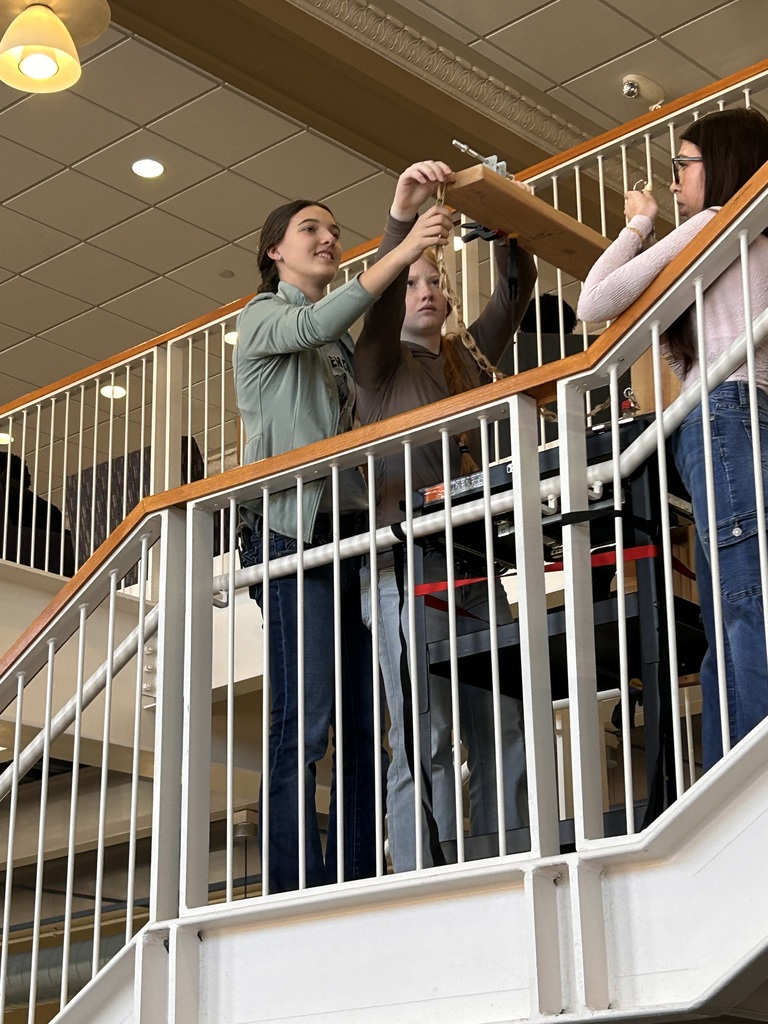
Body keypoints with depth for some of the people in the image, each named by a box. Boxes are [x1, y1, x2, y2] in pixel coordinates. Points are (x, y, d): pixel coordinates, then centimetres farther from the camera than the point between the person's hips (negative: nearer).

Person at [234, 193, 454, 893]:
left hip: (354, 531, 7)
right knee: (304, 721, -16)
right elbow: (314, 325, -14)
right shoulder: (262, 318, 9)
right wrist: (404, 251, -22)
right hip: (293, 528, -7)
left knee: (367, 726, -2)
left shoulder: (342, 341, 28)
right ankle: (297, 894, -17)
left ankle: (360, 883, -2)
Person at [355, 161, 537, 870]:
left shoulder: (470, 358, 24)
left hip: (475, 564, 6)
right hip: (407, 564, -6)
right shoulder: (382, 360, 10)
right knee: (424, 739, -11)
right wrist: (401, 216, -25)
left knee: (504, 732, 0)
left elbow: (518, 287, 16)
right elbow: (377, 292, -9)